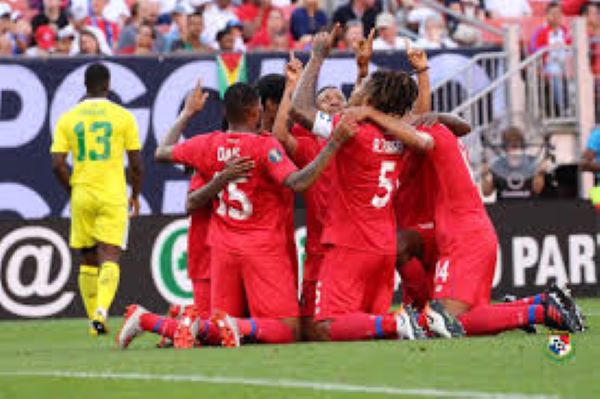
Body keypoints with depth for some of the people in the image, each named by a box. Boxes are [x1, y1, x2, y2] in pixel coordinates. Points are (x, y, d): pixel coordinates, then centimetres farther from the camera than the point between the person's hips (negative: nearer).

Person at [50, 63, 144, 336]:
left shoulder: (68, 118, 4)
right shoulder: (123, 116, -1)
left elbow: (57, 164, -2)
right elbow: (136, 165, -1)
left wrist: (73, 190, 13)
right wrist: (136, 195, 14)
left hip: (81, 196, 2)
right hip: (113, 196, -2)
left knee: (88, 260, 13)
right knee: (109, 259, -6)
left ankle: (94, 318, 16)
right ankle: (101, 310, -28)